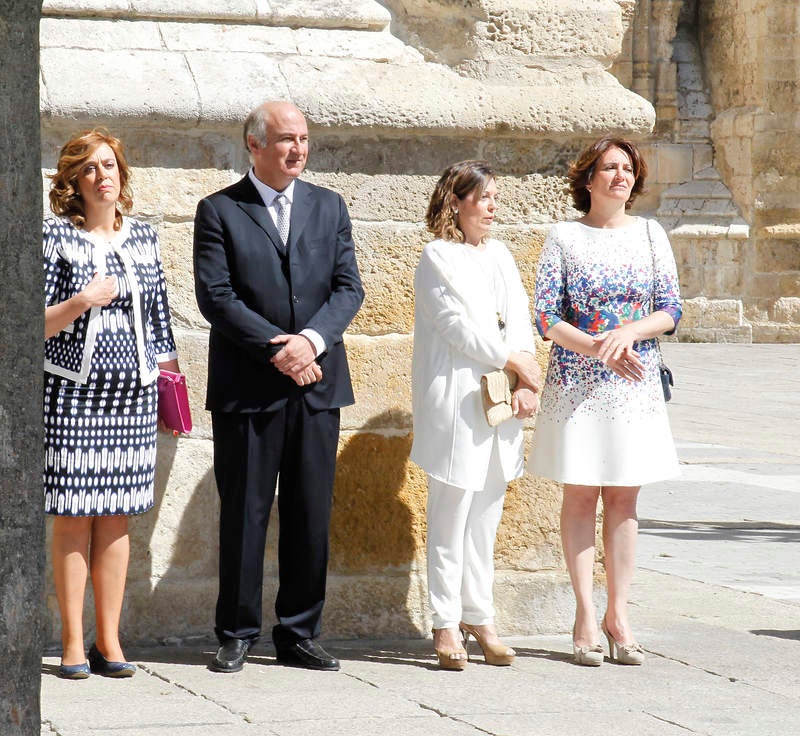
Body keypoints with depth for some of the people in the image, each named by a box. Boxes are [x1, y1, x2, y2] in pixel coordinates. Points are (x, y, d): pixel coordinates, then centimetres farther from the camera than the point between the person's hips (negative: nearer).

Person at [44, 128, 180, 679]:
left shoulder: (143, 237, 10)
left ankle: (110, 641, 10)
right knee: (73, 517, -3)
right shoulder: (57, 236, -2)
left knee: (116, 518, 5)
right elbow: (34, 325, -4)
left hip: (132, 395, 4)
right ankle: (73, 645, 2)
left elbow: (159, 317, 16)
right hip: (73, 391, -3)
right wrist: (81, 302, -19)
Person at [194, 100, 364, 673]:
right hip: (246, 389, -3)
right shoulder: (220, 212, 1)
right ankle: (237, 636, 9)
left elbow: (349, 288, 6)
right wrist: (277, 348, -15)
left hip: (317, 384, 3)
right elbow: (216, 297, -7)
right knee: (244, 515, 1)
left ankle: (299, 635, 13)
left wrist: (311, 340, -12)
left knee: (311, 517, 5)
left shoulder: (329, 208, 13)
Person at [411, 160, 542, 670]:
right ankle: (447, 625, 1)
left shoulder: (499, 255, 16)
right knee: (450, 518, -3)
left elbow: (520, 322, 11)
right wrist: (516, 361, -8)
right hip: (456, 399, -6)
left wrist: (526, 382, -3)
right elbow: (459, 327, -11)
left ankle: (480, 618, 14)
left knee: (486, 517, 9)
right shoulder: (438, 258, -4)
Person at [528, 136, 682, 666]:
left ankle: (618, 613, 9)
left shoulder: (650, 235, 6)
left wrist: (627, 333, -16)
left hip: (636, 385, 2)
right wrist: (597, 347, -18)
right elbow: (546, 318, -5)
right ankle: (586, 616, 5)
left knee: (624, 499, 4)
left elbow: (672, 309, 2)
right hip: (577, 384, -2)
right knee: (580, 498, 1)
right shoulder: (565, 238, -2)